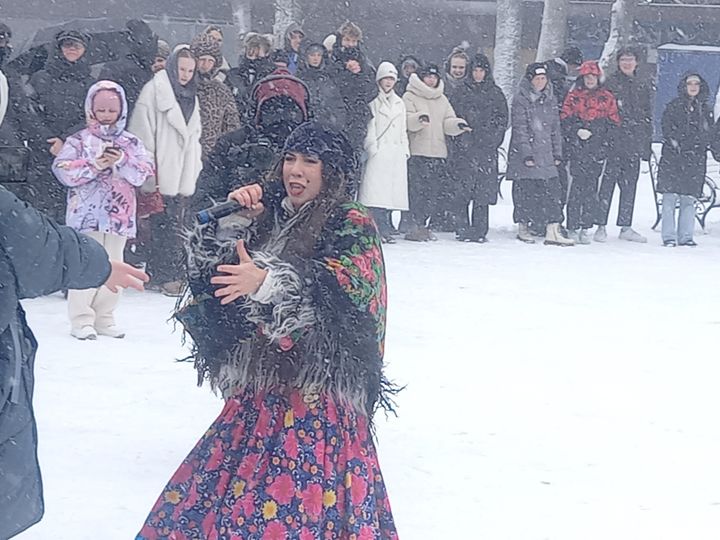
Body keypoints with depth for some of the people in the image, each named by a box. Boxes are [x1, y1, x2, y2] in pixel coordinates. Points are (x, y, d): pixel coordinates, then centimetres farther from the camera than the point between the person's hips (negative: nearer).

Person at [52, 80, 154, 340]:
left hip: (119, 215, 4)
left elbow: (145, 172, -2)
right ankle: (81, 320, 1)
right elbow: (63, 171, -9)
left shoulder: (131, 143, 9)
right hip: (87, 214, -3)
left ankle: (104, 317, 18)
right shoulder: (78, 141, 1)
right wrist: (95, 165, -19)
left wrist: (122, 161, -17)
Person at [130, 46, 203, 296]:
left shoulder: (190, 95, 18)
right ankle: (166, 275, -4)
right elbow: (143, 131, -8)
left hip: (184, 173, 7)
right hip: (162, 172, -7)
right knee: (165, 224, -7)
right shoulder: (154, 90, -4)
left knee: (176, 224, 5)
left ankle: (159, 272, 12)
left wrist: (196, 166, 16)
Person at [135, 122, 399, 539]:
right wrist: (235, 219, -2)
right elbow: (209, 265, 14)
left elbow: (348, 278, -23)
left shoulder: (352, 224, -3)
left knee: (300, 500, -10)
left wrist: (267, 280, -35)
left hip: (317, 389, -6)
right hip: (260, 383, 6)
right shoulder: (270, 216, 15)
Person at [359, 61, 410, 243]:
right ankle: (382, 230, -17)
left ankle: (384, 229, 0)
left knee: (392, 193, -2)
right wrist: (372, 147, -11)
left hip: (396, 154, 5)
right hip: (378, 151, -5)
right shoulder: (373, 101, 6)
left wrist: (405, 150, 13)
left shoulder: (400, 103, 23)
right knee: (376, 192, -14)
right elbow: (369, 127, -2)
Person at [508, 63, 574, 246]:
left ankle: (552, 231, -6)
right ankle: (523, 227, 16)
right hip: (523, 153, -5)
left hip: (546, 154, 5)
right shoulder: (520, 100, -4)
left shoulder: (550, 100, 13)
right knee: (525, 191, 1)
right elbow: (520, 129, -9)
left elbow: (556, 129, 16)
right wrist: (527, 154, -16)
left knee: (551, 190, -4)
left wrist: (557, 153, 9)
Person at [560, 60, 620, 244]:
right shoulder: (574, 96, 8)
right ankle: (572, 227, -3)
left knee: (591, 186, -1)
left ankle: (586, 227, 3)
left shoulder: (607, 97, 11)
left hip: (598, 149, 1)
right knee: (578, 184, -7)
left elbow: (614, 122, 11)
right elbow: (564, 119, 4)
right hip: (577, 148, -1)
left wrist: (604, 139, -2)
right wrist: (577, 131, -11)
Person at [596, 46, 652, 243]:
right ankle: (601, 225, -2)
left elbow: (648, 116, 17)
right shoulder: (611, 83, 1)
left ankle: (625, 227, 13)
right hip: (614, 141, -4)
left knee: (630, 185, 7)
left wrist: (647, 144, 11)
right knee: (608, 182, -6)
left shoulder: (643, 86, 15)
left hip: (634, 143, 5)